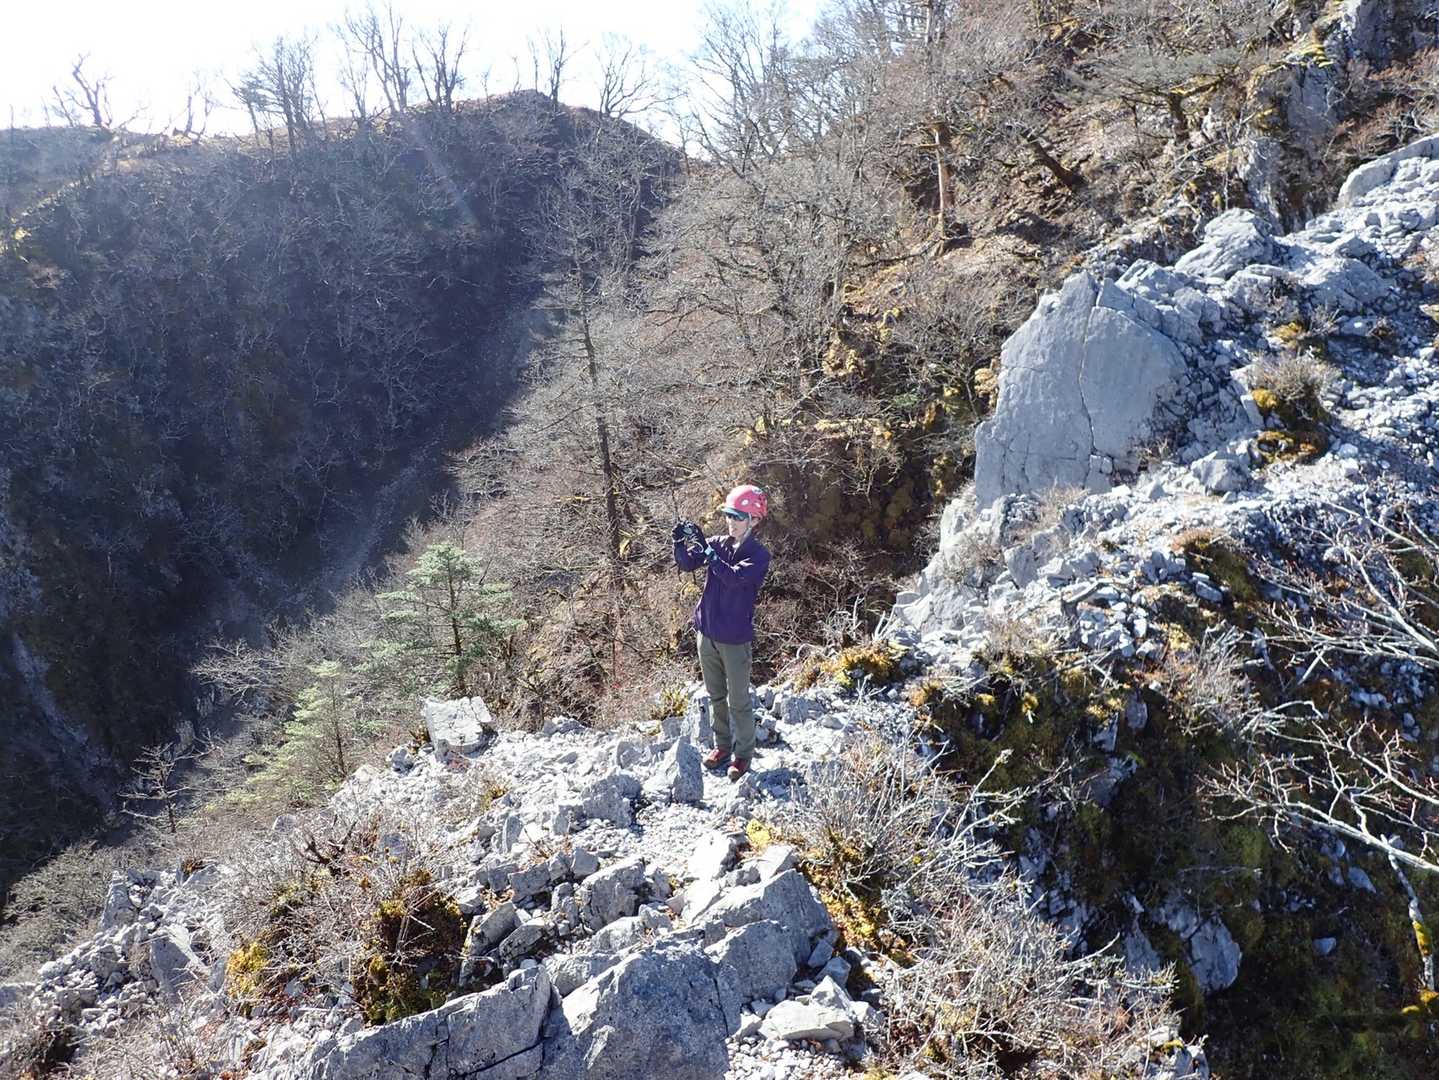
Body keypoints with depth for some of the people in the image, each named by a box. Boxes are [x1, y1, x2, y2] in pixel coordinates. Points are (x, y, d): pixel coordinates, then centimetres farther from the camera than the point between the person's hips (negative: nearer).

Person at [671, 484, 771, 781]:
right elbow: (686, 563, -7)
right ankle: (722, 745, 34)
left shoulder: (759, 555, -12)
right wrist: (681, 541, -25)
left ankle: (743, 755, 18)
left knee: (738, 702, 5)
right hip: (707, 632, 5)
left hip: (736, 639, -5)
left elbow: (735, 577, -29)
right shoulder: (717, 543, 2)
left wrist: (706, 550, -33)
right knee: (716, 696, 19)